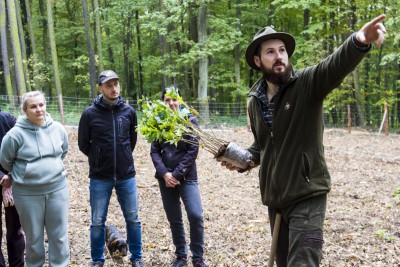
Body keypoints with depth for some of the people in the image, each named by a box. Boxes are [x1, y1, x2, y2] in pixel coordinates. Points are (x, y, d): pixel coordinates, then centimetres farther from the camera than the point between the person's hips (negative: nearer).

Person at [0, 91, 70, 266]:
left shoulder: (58, 128, -3)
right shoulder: (15, 134, -14)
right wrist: (24, 173, 10)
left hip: (58, 189, 3)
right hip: (27, 194, -2)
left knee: (59, 234, 11)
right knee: (34, 236, 13)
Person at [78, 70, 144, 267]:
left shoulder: (129, 111, -1)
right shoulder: (90, 114, -8)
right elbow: (83, 144, 4)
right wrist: (99, 160, 9)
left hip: (126, 176, 2)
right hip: (99, 177, -1)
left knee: (133, 219, 10)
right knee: (97, 222, 8)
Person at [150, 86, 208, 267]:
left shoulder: (190, 120, -3)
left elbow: (193, 150, -9)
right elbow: (154, 151, 3)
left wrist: (177, 174, -14)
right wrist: (164, 173, -12)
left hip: (186, 177, -3)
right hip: (165, 177, 3)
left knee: (196, 216, -14)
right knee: (174, 219, 9)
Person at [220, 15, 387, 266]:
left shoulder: (308, 83, -10)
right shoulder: (255, 101, 7)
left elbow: (335, 66, -34)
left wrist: (359, 41, -54)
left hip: (307, 196, -6)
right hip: (275, 199, 6)